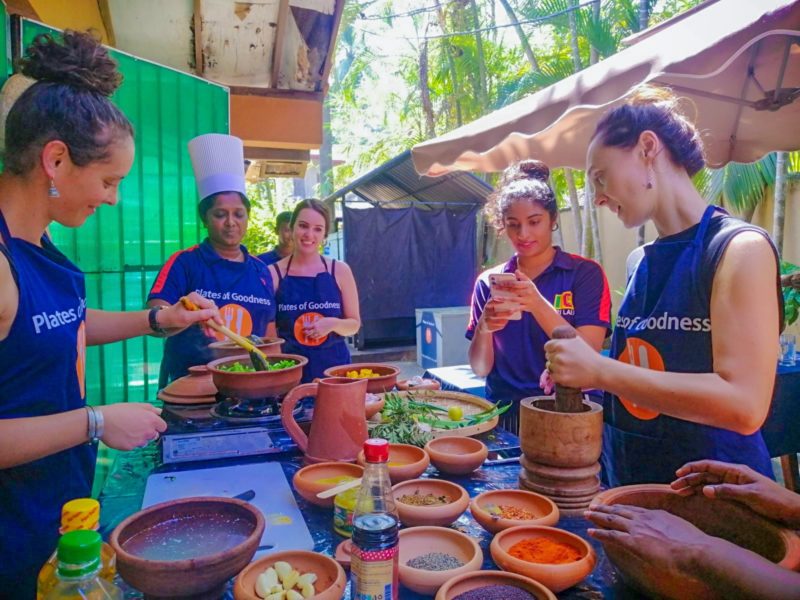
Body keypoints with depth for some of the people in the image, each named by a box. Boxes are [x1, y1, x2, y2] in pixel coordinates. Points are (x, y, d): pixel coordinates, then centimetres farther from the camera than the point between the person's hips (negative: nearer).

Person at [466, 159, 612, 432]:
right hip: (505, 414, 2)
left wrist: (539, 305, -22)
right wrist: (484, 328, -14)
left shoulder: (585, 273, 0)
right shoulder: (488, 282, 7)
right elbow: (480, 368, 5)